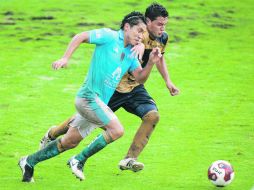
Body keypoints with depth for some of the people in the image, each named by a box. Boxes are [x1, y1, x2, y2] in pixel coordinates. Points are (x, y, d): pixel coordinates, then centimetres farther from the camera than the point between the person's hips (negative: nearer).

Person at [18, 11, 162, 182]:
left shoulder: (130, 54, 15)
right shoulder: (109, 36, -7)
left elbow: (140, 78, 11)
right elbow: (80, 37, -8)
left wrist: (151, 62, -6)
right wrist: (65, 58, -17)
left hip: (99, 102, 9)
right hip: (89, 96, -9)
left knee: (69, 143, 13)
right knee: (117, 130, -20)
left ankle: (29, 162, 25)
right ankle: (79, 160, -9)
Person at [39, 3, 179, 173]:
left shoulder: (163, 38, -2)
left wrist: (168, 81, 14)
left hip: (135, 88, 6)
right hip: (114, 86, -6)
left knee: (153, 115, -19)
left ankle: (129, 160, -13)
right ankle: (53, 134, 37)